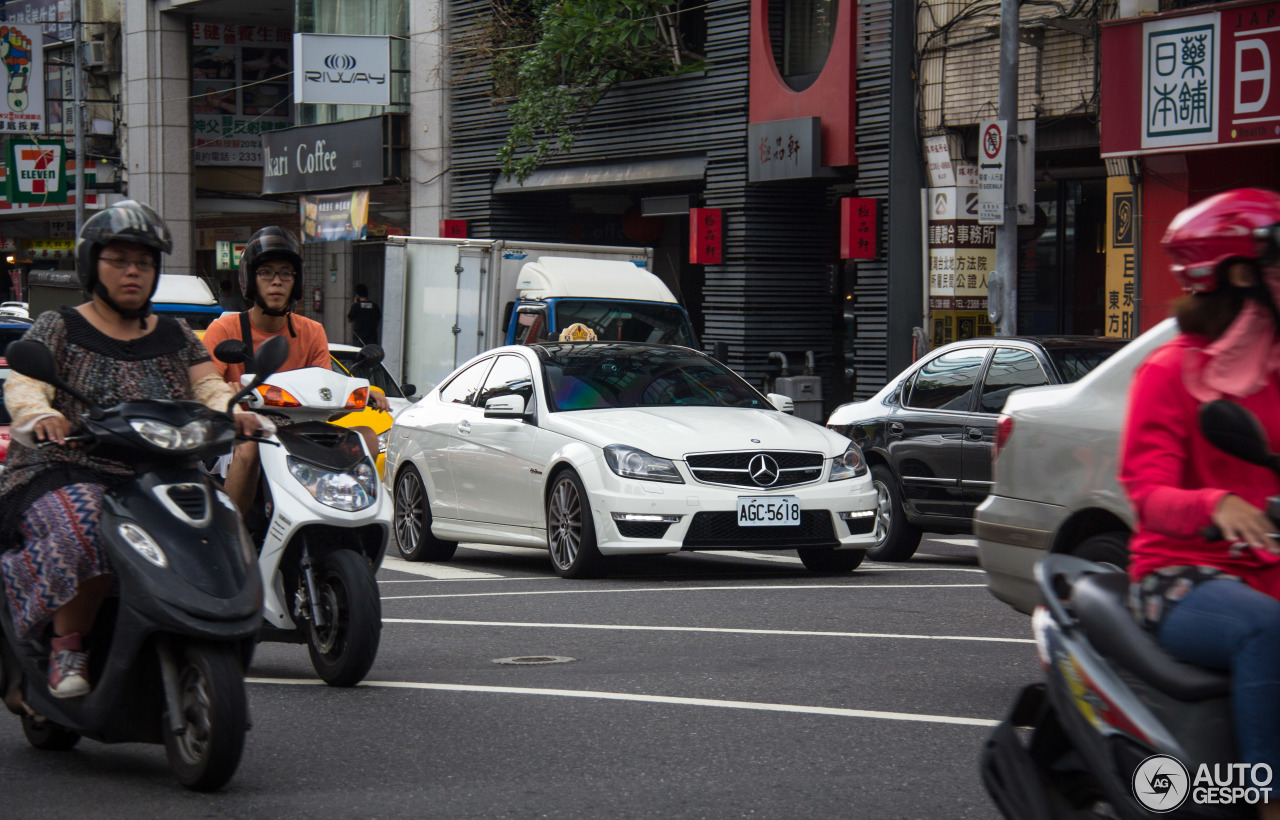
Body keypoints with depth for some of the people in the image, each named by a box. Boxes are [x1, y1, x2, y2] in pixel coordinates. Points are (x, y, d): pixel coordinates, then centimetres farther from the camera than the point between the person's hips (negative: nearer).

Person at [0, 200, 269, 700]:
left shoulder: (175, 337, 21)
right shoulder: (58, 329, 9)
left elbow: (210, 388, 9)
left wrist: (234, 412, -17)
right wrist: (41, 416, -31)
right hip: (66, 476, -4)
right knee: (85, 532, -38)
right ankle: (68, 647, -19)